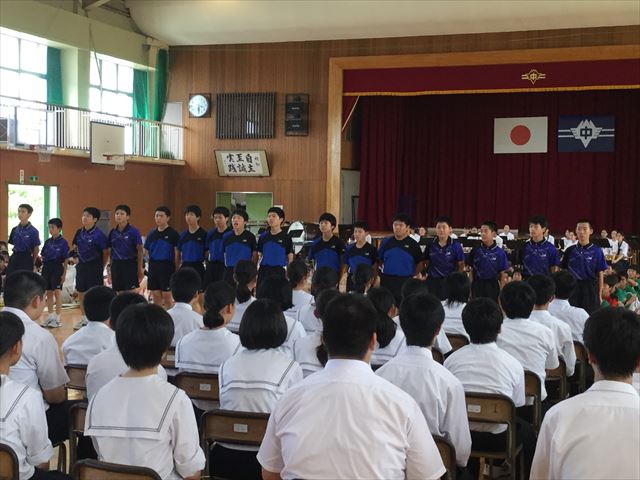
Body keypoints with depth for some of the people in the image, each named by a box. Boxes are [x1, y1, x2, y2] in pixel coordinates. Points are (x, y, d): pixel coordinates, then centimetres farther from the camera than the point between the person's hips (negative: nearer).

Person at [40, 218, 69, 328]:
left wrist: (64, 274, -10)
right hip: (47, 267, 6)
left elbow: (65, 260, -8)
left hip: (57, 268, -6)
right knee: (49, 293, 10)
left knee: (57, 293, -2)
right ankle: (50, 316, 19)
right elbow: (42, 255, 16)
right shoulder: (48, 241, 9)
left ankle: (57, 319, 3)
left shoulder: (63, 242, -7)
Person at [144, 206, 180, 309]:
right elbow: (146, 251, 17)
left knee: (166, 295, -1)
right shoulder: (152, 234, 10)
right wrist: (153, 260, 5)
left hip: (167, 266, -5)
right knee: (155, 295, 8)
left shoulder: (173, 234, -6)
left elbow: (177, 252, -8)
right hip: (153, 266, 5)